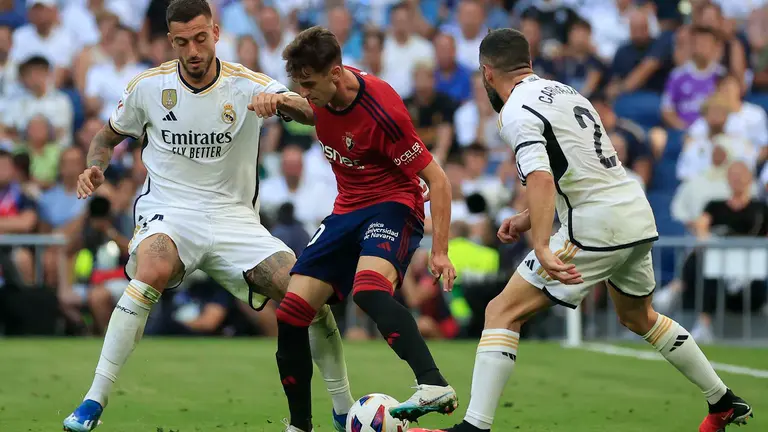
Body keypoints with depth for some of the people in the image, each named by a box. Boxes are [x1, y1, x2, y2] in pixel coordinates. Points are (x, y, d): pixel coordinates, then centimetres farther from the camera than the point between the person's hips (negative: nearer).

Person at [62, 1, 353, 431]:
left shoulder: (246, 84, -5)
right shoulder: (149, 86, -1)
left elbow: (313, 113, -19)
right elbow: (108, 136, 16)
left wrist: (282, 100, -42)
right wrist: (95, 168, -6)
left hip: (234, 218, 1)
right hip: (169, 216, -1)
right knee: (152, 272, -37)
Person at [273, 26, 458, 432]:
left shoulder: (381, 111, -25)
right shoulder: (320, 97, -5)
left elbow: (436, 180, -20)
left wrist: (439, 252, -23)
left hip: (392, 205, -7)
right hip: (347, 211, 7)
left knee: (368, 290, -38)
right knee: (290, 311, -4)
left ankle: (434, 387, -47)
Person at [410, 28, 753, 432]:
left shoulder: (516, 112, -10)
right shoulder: (563, 91, 18)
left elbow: (541, 179, -26)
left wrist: (542, 248, -36)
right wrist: (527, 219, 21)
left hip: (595, 228, -9)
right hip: (639, 216, 9)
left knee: (502, 312, -6)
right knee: (639, 318, 31)